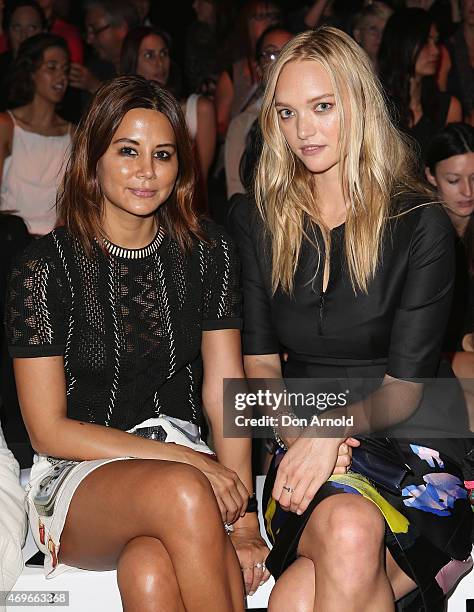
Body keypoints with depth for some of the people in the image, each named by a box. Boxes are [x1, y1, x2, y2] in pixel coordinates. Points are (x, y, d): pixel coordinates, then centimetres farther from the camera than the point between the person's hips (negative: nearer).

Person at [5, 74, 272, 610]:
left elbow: (224, 393, 0)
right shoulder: (45, 266, -7)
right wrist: (185, 461, -14)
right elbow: (48, 429, -7)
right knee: (182, 493, -34)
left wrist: (243, 521, -12)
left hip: (182, 458, 2)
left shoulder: (208, 254, 4)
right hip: (74, 475, -1)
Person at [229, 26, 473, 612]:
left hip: (413, 445, -2)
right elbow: (260, 358, 7)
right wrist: (297, 432, -13)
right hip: (307, 445, 2)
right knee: (348, 531, -35)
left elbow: (405, 386, -5)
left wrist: (335, 428, -24)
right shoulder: (256, 220, 7)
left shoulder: (419, 223, -3)